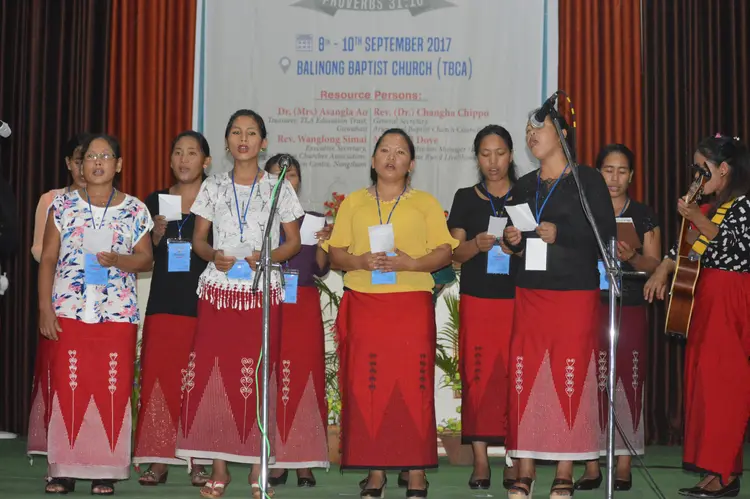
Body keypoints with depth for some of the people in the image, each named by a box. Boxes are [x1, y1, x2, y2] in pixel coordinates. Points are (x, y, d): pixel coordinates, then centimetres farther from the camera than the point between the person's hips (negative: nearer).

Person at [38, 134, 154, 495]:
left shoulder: (135, 210, 6)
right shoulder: (63, 205, 7)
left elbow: (146, 259, 7)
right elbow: (48, 258, 5)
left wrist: (118, 260, -14)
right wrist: (45, 307, -2)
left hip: (118, 313, 0)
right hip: (68, 312, 0)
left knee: (113, 391, -2)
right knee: (66, 388, -1)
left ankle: (105, 471, 7)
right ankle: (64, 469, 7)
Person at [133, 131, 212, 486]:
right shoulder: (155, 201, 11)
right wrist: (157, 234, -6)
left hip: (204, 303, -2)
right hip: (163, 301, 2)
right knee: (158, 377, -2)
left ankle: (198, 461, 6)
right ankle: (158, 460, 5)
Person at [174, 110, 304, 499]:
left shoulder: (279, 188, 5)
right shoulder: (213, 186, 8)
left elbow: (293, 242, 6)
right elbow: (198, 238, 10)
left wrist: (267, 256, -13)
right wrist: (213, 256, -11)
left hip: (262, 292, -1)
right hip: (219, 291, 1)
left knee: (259, 376, -2)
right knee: (213, 375, -4)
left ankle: (258, 467, 8)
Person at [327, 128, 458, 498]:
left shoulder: (426, 203, 12)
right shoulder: (353, 202, 16)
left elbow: (444, 252, 4)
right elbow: (336, 253, 10)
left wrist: (410, 263, -13)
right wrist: (362, 261, -10)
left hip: (412, 303, -1)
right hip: (363, 303, 1)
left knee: (413, 384, -5)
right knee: (366, 385, -3)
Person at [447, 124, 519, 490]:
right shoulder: (465, 198, 9)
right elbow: (455, 253, 5)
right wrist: (476, 245, -15)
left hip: (519, 301, 0)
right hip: (477, 300, 0)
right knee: (477, 378, -3)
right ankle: (480, 461, 2)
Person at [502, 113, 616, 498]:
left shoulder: (588, 180, 2)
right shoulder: (522, 187, 16)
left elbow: (607, 237, -5)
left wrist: (560, 235, -16)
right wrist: (512, 241, 2)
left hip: (575, 295, -4)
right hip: (529, 295, 4)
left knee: (571, 381, -4)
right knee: (524, 380, -1)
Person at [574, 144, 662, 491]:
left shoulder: (643, 216, 9)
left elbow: (655, 264, 3)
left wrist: (632, 257, -17)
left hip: (630, 308, 0)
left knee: (628, 382, -4)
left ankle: (624, 465, 3)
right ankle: (591, 465, 1)